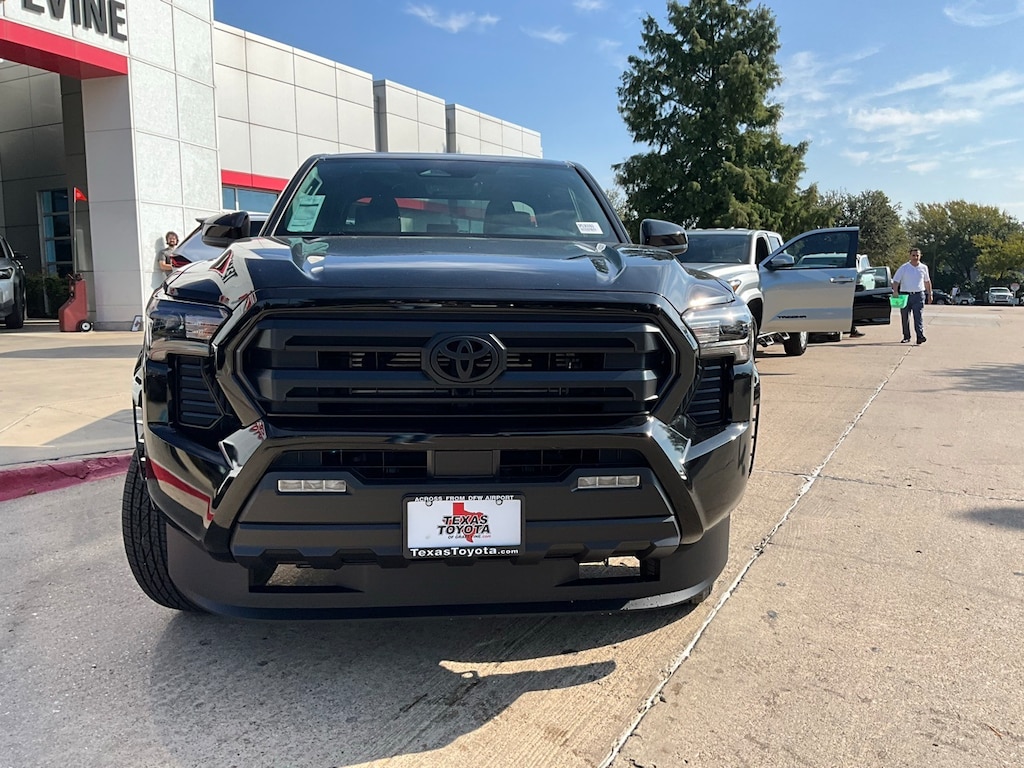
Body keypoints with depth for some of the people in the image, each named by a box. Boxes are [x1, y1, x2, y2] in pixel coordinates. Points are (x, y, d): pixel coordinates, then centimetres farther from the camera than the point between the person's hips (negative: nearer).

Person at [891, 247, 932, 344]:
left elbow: (927, 281, 21)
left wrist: (929, 294, 20)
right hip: (905, 295, 0)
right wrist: (895, 291, -20)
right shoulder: (904, 268, 1)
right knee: (905, 317, 5)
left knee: (918, 316, -12)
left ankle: (920, 336, -19)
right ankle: (906, 337, 15)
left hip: (918, 296, 0)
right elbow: (896, 281, -4)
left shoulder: (924, 268, 9)